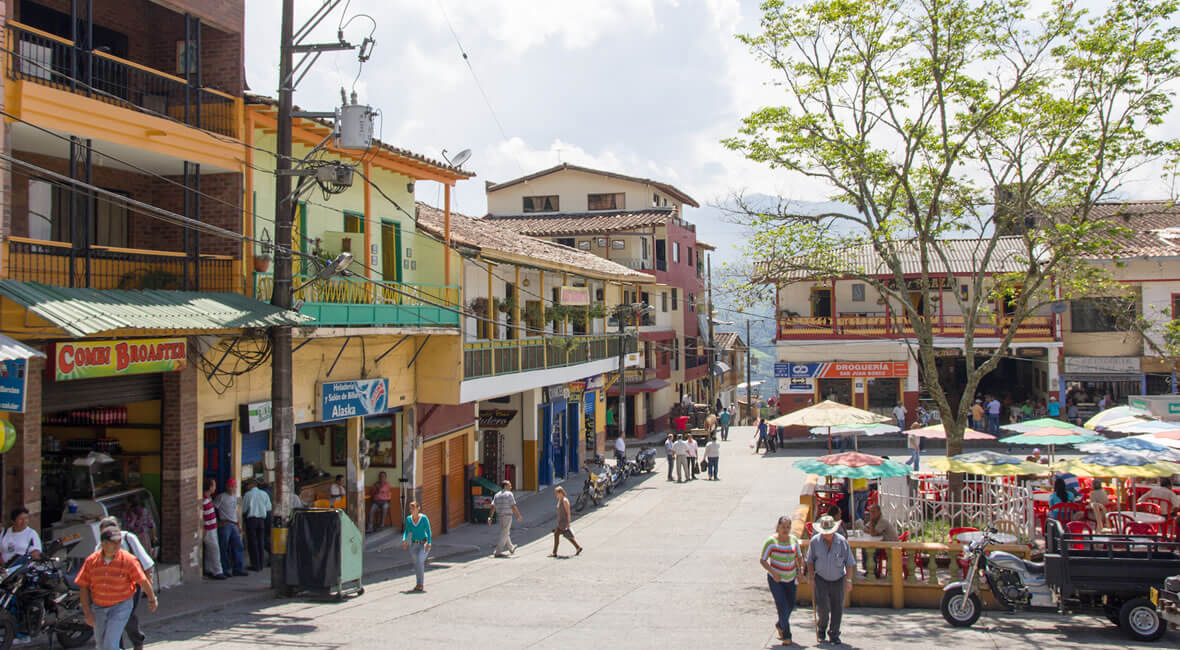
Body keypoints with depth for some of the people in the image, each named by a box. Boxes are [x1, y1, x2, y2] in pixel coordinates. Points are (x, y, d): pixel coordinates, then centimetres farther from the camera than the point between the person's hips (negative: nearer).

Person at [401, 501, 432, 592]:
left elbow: (428, 531, -13)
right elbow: (406, 530, 0)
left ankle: (421, 584, -13)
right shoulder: (408, 519, -1)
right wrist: (404, 540, -17)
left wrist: (429, 543, -23)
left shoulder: (424, 518, -13)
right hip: (414, 544, 5)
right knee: (416, 564, 9)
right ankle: (420, 584, 25)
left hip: (424, 543, -5)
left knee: (420, 561, -21)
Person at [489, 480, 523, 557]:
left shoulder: (497, 495, 8)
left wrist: (490, 518, -1)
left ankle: (511, 548, 39)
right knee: (504, 535, -3)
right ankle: (498, 552, -6)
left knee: (506, 533, 22)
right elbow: (513, 507, -14)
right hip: (508, 516, -7)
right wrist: (519, 516, -5)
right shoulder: (509, 494, -10)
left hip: (500, 516, 7)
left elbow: (493, 507, 1)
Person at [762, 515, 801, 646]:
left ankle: (779, 625, 40)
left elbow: (798, 557, 11)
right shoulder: (771, 541, -15)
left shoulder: (794, 539, -2)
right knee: (782, 605, -14)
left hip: (790, 578, 5)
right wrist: (773, 572, -26)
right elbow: (763, 560, -12)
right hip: (775, 578, -5)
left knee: (790, 605, 12)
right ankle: (786, 636, -7)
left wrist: (799, 572, -4)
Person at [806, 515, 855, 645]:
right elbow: (810, 561, 3)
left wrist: (848, 580, -7)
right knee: (822, 606, -10)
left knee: (837, 609, 2)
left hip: (838, 580, 1)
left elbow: (849, 562, -3)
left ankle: (834, 634, 19)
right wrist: (811, 578, 0)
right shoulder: (815, 541, -9)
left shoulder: (842, 542, -10)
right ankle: (821, 630, 17)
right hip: (821, 579, -1)